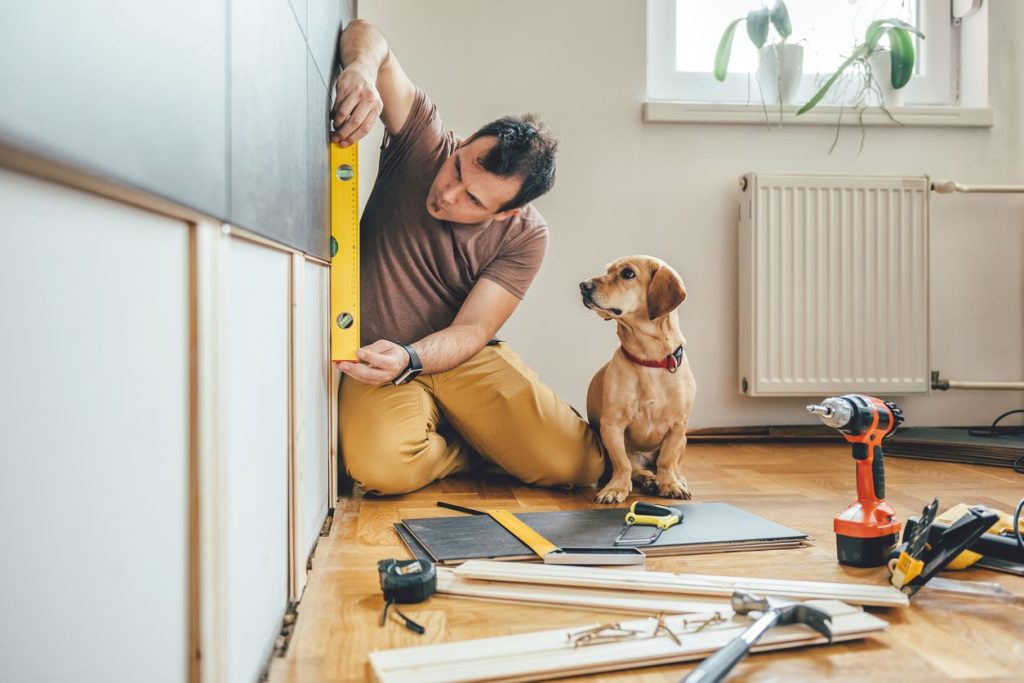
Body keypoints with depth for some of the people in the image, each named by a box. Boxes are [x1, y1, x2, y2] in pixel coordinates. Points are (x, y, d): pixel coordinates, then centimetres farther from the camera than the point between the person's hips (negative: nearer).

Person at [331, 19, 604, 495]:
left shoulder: (524, 237, -11)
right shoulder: (424, 142, -10)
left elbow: (472, 330, -15)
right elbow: (368, 37, -12)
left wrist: (409, 360, -36)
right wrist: (361, 68, -37)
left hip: (462, 358, 0)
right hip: (378, 358, 0)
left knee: (577, 464, -18)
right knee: (380, 467, -32)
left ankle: (464, 436, 13)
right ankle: (471, 450, 3)